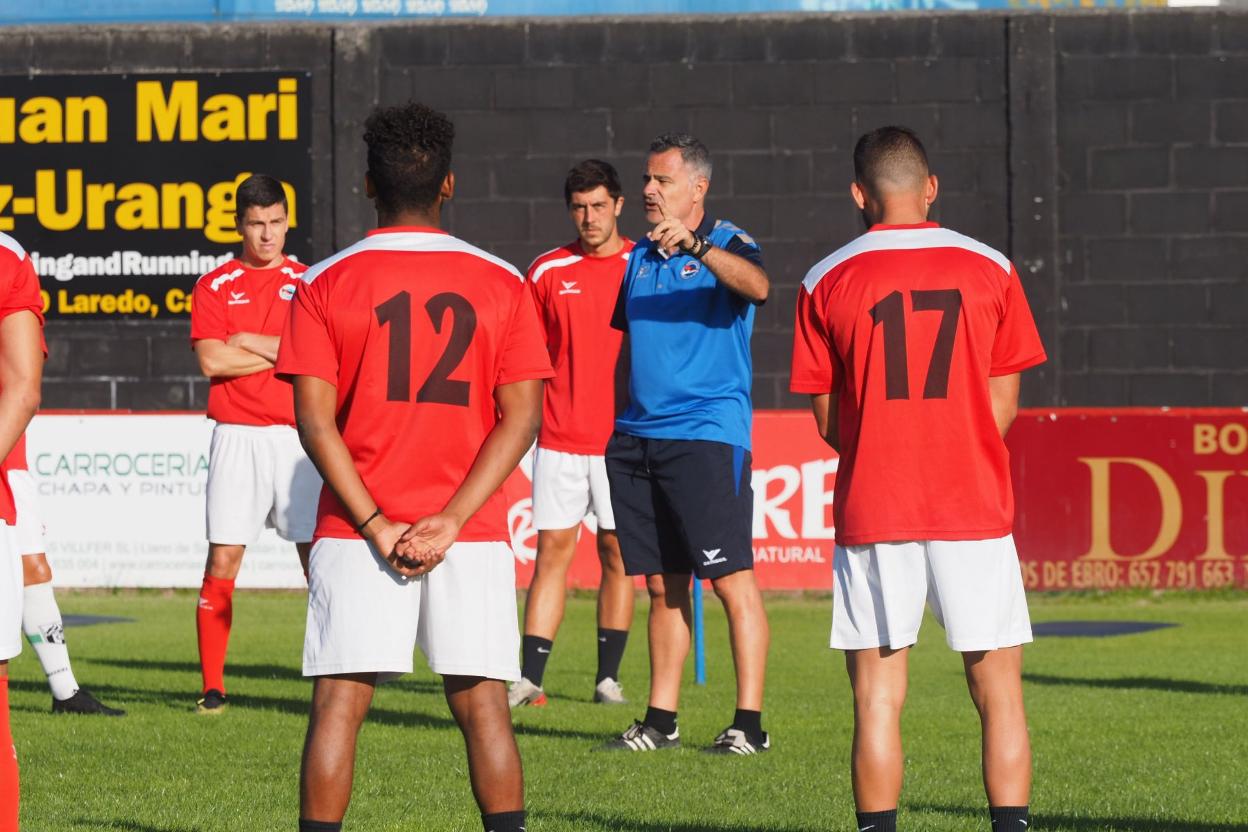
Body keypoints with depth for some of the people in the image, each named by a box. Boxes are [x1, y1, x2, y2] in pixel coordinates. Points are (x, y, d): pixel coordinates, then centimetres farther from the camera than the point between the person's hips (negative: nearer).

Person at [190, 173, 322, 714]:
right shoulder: (215, 286, 7)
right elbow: (212, 361, -7)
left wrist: (251, 342, -6)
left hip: (298, 438, 0)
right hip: (237, 439, 0)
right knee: (222, 559, -4)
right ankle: (213, 686, 2)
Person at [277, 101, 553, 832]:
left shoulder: (325, 284, 0)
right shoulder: (501, 284, 3)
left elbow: (316, 421, -7)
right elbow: (521, 417, -3)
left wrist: (376, 525, -7)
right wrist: (449, 523, -8)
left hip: (357, 533, -1)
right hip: (473, 537, 1)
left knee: (339, 704, 1)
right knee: (483, 706, 4)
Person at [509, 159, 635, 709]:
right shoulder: (548, 272, 5)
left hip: (622, 437, -1)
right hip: (560, 438, 1)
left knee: (617, 554, 3)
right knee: (552, 551, -1)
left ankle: (609, 675, 11)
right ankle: (530, 678, -2)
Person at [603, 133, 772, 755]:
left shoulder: (726, 245, -2)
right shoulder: (640, 259, 18)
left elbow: (757, 286, -24)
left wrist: (695, 245, -37)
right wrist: (618, 424, 18)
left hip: (707, 432, -7)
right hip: (637, 438, 7)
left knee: (732, 579, -9)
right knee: (662, 585, 10)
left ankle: (749, 721, -8)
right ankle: (661, 719, 13)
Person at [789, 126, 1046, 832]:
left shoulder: (827, 281, 1)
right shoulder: (990, 268, 3)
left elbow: (828, 421, 5)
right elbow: (1002, 406, 6)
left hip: (873, 510, 0)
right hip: (974, 507, 0)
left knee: (878, 698, 2)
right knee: (999, 692, 5)